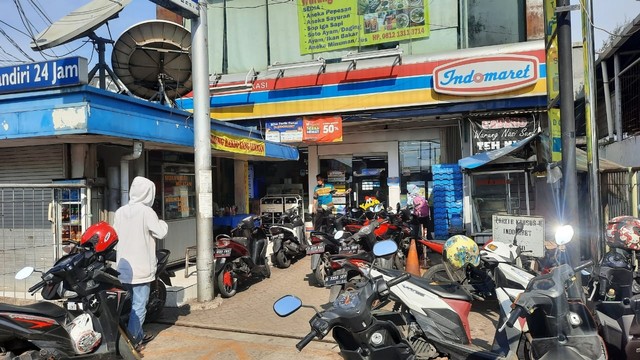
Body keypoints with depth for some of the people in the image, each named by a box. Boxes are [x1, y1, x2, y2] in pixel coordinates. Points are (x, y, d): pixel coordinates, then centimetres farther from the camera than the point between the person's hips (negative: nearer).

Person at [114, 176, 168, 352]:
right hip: (141, 267, -7)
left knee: (133, 302, 17)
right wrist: (162, 223, 3)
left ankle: (139, 335, 28)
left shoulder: (120, 212, 6)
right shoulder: (147, 212, -14)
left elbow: (116, 235, 10)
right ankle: (131, 340, 1)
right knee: (139, 305, 1)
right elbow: (160, 232, -16)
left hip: (123, 266, 7)